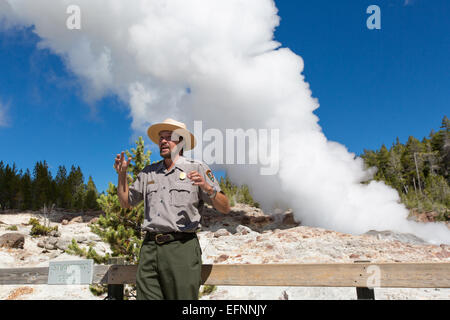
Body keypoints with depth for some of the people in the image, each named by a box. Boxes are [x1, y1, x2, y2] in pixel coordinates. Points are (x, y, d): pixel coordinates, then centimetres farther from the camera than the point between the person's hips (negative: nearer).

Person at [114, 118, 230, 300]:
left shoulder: (197, 169, 6)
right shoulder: (148, 173, 17)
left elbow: (225, 208, 3)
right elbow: (126, 203, 25)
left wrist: (207, 188, -15)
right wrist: (122, 175, 12)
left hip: (182, 247, -3)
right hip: (150, 248, 4)